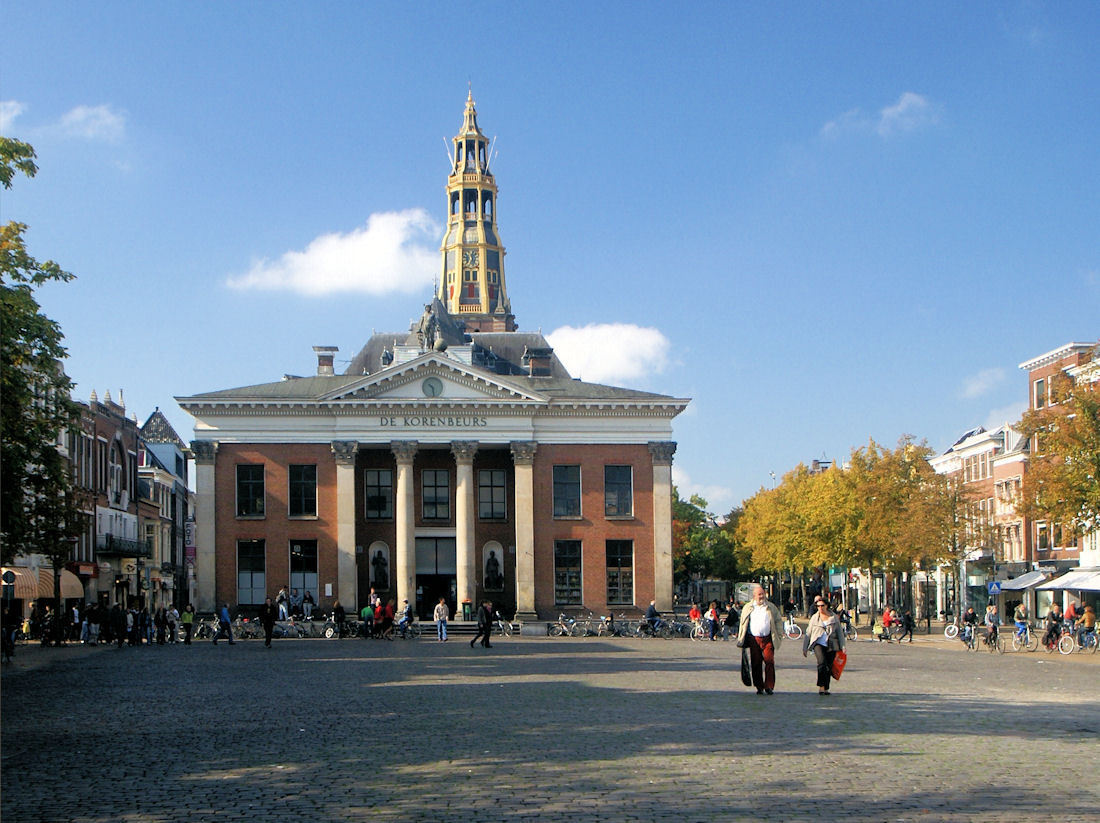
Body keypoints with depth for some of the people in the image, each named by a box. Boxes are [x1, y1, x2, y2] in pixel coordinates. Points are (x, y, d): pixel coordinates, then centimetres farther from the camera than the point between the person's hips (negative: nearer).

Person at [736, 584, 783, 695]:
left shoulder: (771, 607, 10)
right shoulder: (748, 608, 12)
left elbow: (778, 620, 14)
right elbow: (742, 623, 15)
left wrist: (779, 636, 5)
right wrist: (741, 640, 11)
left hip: (768, 639, -1)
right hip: (753, 639, 1)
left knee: (769, 661, -10)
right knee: (756, 664, 1)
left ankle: (769, 687, -5)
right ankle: (759, 687, 10)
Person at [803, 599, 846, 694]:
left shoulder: (834, 617, 9)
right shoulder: (814, 618, 9)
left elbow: (840, 632, 12)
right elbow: (808, 633, 14)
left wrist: (842, 646, 3)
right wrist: (804, 648, 13)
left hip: (831, 646, 1)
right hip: (818, 644, -1)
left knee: (829, 667, 0)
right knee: (822, 662, -24)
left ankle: (825, 689, 13)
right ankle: (821, 686, -23)